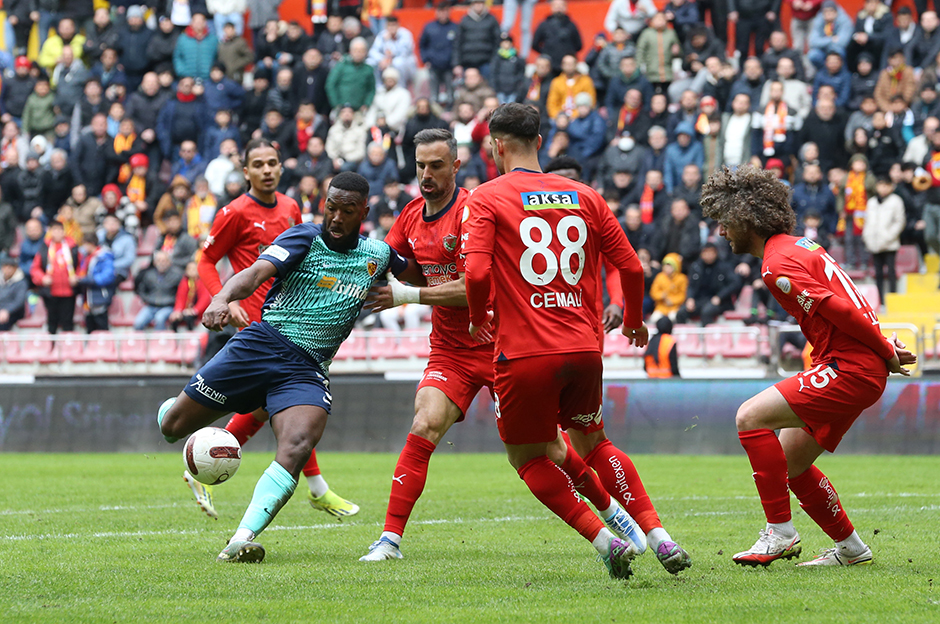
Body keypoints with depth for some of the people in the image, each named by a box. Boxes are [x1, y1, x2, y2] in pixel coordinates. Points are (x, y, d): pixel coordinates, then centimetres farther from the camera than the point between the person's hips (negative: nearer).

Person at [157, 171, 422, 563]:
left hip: (306, 369, 2)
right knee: (171, 427, 5)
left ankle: (242, 540, -34)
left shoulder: (378, 254, 12)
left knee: (297, 449, -28)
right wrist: (222, 299, -38)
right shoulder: (306, 238, -2)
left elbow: (420, 276, 35)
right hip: (262, 344, -2)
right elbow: (258, 272, -20)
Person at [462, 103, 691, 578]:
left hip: (525, 354, -5)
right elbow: (631, 267, 8)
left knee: (527, 458, 14)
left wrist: (479, 318, 5)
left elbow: (476, 273, -16)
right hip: (583, 347, 5)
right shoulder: (583, 197, 9)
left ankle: (603, 539, 0)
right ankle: (658, 535, 11)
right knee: (591, 443, 24)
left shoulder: (486, 199, -3)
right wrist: (634, 320, 27)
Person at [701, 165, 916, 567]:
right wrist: (886, 348, 9)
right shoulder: (797, 246, 18)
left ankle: (780, 532, -14)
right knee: (790, 462, 16)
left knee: (751, 417, -16)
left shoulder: (778, 266, -15)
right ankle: (850, 547, 26)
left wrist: (885, 352, -9)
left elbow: (841, 310, -21)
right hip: (857, 371, 10)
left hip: (849, 369, -10)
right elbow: (849, 307, 20)